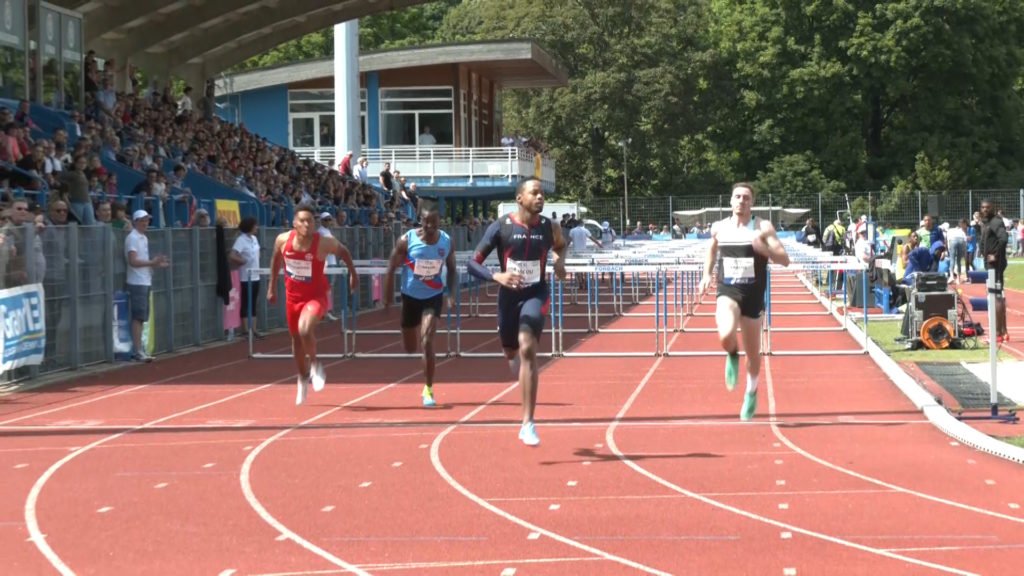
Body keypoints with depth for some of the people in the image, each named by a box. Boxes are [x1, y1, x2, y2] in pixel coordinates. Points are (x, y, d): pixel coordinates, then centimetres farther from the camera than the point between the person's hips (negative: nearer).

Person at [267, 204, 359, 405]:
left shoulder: (324, 243, -21)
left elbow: (343, 252, 0)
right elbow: (276, 258, 8)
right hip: (293, 295, 4)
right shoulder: (283, 240, -13)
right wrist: (272, 286, 13)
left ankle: (315, 364, -1)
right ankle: (303, 378, 40)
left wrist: (353, 273, 6)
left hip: (316, 295, -4)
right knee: (296, 339, 17)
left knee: (305, 330, -30)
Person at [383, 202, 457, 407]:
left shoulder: (447, 241, -9)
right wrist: (388, 298, -8)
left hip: (433, 296, 0)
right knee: (410, 348, 11)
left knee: (427, 341, -17)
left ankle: (428, 389, -7)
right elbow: (391, 269, -8)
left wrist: (451, 294, -7)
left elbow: (451, 269, 6)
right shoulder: (406, 241, -16)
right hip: (411, 296, 0)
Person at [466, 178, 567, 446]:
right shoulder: (501, 227, -12)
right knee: (512, 353, 17)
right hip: (508, 295, 1)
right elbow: (472, 263, -11)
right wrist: (497, 276, -29)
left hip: (536, 293, -1)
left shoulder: (550, 228, -5)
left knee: (527, 349, -21)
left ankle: (527, 424, -19)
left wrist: (559, 260, -2)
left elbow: (560, 245, 20)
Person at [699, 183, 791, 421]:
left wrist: (763, 248, -27)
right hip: (727, 291, 1)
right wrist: (707, 274, 11)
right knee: (726, 336, -29)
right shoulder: (719, 228, 4)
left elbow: (784, 260, -10)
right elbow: (712, 250, 25)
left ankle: (751, 393, 37)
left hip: (753, 294, -1)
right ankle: (733, 356, 9)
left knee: (753, 353, 10)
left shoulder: (762, 227, -5)